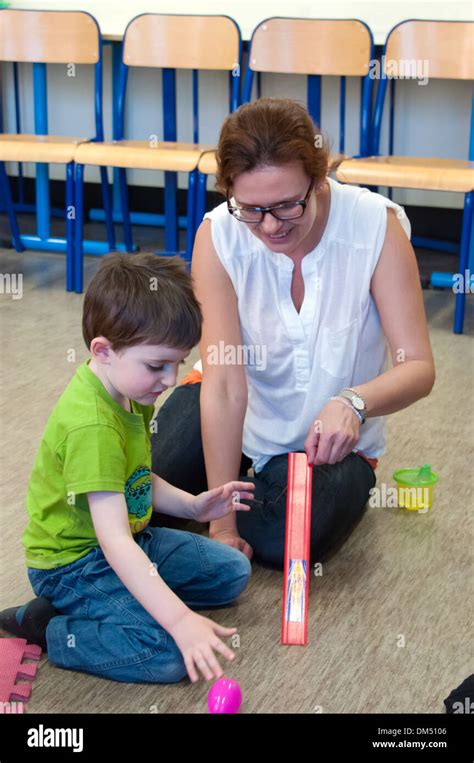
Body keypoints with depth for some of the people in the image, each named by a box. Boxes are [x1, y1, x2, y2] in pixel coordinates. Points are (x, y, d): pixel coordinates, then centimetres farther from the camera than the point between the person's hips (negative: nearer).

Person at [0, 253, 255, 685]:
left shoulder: (131, 393, 0)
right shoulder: (92, 426, -31)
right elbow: (114, 542, -36)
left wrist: (194, 505, 1)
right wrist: (180, 620, -39)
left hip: (134, 539, 10)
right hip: (74, 562, -10)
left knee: (233, 572, 11)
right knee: (166, 653, -26)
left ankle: (87, 607, 4)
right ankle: (43, 629, -7)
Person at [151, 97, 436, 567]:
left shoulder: (376, 225, -26)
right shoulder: (218, 236, -23)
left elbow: (418, 367, -24)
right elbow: (225, 385, -26)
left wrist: (354, 403, -47)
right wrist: (221, 525, -27)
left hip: (328, 438, -1)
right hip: (238, 412, 1)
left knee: (281, 544, -23)